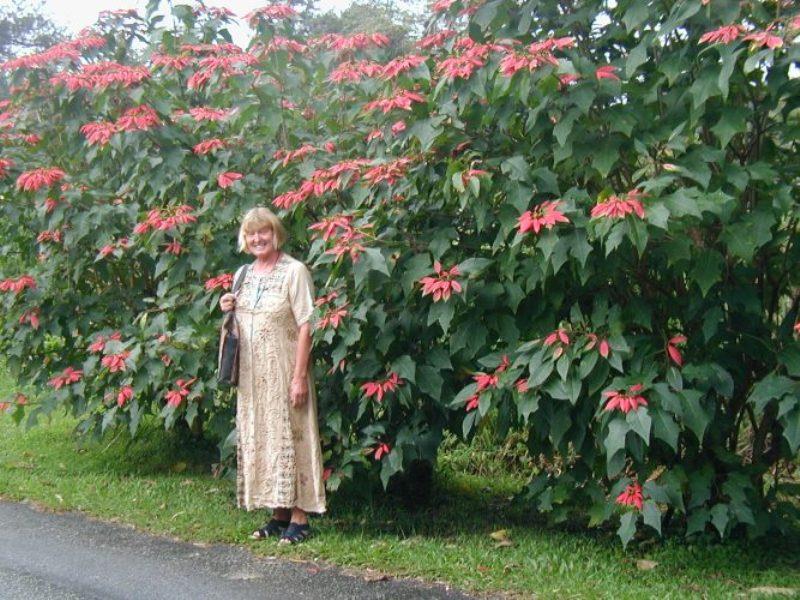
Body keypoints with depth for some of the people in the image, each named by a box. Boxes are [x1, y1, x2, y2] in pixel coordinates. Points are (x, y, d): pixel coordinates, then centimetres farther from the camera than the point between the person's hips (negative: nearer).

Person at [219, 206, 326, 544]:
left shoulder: (293, 271, -8)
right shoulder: (243, 274, 12)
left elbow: (305, 326, -12)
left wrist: (300, 376, -18)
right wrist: (228, 310, 0)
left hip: (284, 372, -7)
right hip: (252, 375, 7)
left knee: (290, 438, -4)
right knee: (259, 438, 9)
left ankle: (299, 518, 1)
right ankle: (278, 514, 19)